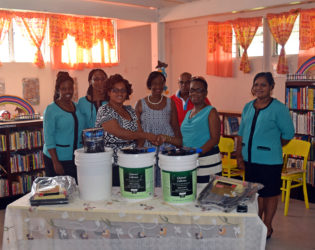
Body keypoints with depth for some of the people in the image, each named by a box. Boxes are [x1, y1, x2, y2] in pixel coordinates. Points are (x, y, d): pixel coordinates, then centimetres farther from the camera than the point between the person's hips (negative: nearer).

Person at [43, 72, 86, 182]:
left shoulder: (77, 106, 9)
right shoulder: (51, 109, -7)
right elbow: (48, 138, -11)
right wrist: (56, 162, -15)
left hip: (76, 158, 5)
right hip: (57, 158, -5)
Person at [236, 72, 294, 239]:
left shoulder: (279, 108, -9)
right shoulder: (248, 107, 8)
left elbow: (288, 134, -4)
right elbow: (241, 133, 13)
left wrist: (271, 148, 2)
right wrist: (239, 155, 9)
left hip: (269, 161, -5)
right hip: (250, 159, 5)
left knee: (269, 193, 8)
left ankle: (267, 226, 25)